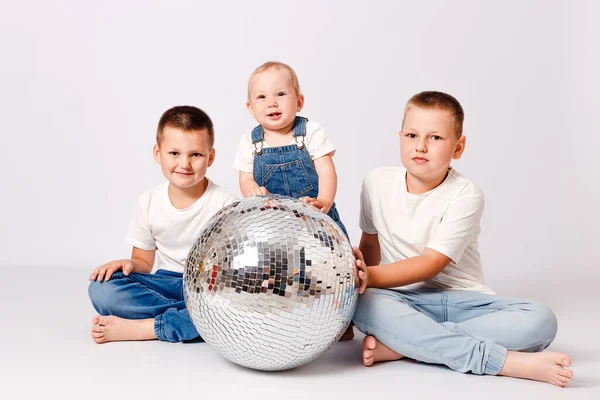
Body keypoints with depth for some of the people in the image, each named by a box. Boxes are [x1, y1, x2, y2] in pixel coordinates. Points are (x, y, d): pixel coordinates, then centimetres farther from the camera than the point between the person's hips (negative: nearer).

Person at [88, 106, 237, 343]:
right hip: (166, 283, 3)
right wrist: (130, 264, -14)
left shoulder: (223, 204, -10)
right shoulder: (149, 203, 1)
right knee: (101, 288, -20)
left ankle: (137, 328, -27)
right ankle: (184, 319, -22)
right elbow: (144, 262, 9)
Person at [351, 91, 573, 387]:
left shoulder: (465, 196, -10)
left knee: (540, 321, -25)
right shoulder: (377, 182, 1)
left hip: (461, 299, -1)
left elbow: (430, 264, -15)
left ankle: (400, 344, -29)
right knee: (365, 303, -35)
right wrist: (360, 276, -4)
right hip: (404, 299, 1)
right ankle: (509, 362, -34)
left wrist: (371, 275, -24)